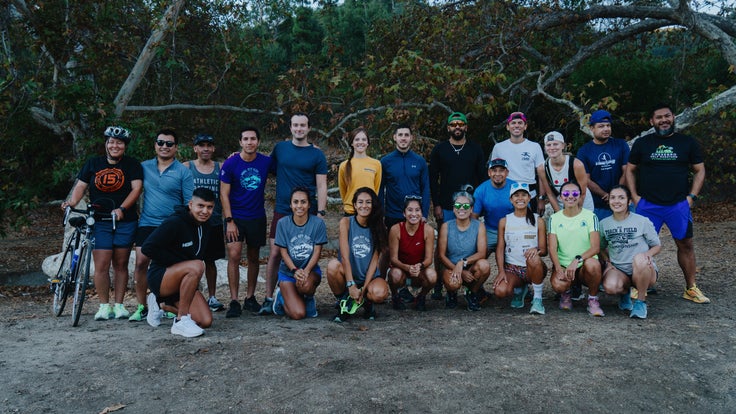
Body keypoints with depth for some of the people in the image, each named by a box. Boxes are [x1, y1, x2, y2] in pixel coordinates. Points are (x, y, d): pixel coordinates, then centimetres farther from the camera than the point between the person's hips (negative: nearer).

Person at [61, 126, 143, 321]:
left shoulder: (132, 165, 4)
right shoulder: (93, 163, 11)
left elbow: (136, 188, -5)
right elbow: (80, 186, 7)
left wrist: (121, 209, -19)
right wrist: (72, 202, -12)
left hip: (125, 222, -1)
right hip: (99, 222, 1)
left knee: (120, 264, 4)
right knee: (101, 266, -4)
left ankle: (119, 305, 12)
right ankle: (104, 306, 7)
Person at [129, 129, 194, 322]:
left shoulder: (183, 171, 0)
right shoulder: (144, 167, 8)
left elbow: (190, 203, -2)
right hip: (147, 224, 2)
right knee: (141, 262, -7)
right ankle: (141, 306, 5)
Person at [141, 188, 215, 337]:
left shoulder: (206, 227, 6)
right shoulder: (175, 223, -17)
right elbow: (147, 248, -21)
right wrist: (178, 263, -17)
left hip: (184, 282, 8)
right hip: (160, 277, -8)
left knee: (205, 322, -9)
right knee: (196, 266, -36)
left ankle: (161, 302, 17)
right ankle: (181, 320, -23)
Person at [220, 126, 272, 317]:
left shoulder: (266, 162, -1)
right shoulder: (230, 164, -7)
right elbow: (224, 194, -6)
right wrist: (229, 221, -12)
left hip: (257, 217, 3)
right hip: (235, 217, -2)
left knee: (254, 258, 9)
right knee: (234, 256, -11)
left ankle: (250, 298, 21)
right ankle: (234, 301, -5)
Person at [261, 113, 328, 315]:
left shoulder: (316, 154, 2)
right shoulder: (280, 148, 8)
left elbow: (321, 186, -1)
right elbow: (270, 168, 21)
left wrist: (321, 212, -9)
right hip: (282, 211, 1)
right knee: (275, 253, -1)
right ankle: (268, 298, 7)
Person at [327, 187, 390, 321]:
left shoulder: (377, 226, 0)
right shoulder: (346, 222, -6)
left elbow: (374, 260, -5)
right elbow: (345, 256, -14)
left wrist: (364, 288, -15)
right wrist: (351, 285, -23)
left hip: (369, 277, 1)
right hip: (347, 275, -1)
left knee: (380, 294, -32)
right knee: (333, 265, -33)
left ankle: (367, 303, 7)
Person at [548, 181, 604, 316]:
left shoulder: (590, 216, -1)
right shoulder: (555, 218, 4)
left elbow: (595, 247, -11)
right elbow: (552, 248, -4)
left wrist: (577, 260, -29)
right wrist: (559, 269, -22)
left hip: (584, 265, 0)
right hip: (563, 265, 1)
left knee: (592, 264, -36)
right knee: (557, 285, -32)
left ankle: (593, 299, -7)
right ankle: (566, 294, 10)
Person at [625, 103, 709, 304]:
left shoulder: (688, 142, 6)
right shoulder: (642, 143, 6)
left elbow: (700, 170, 9)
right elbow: (630, 170, 10)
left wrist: (691, 197, -1)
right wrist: (635, 197, 1)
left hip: (679, 204, 1)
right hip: (648, 205, 0)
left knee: (685, 244, 4)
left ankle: (691, 288, 15)